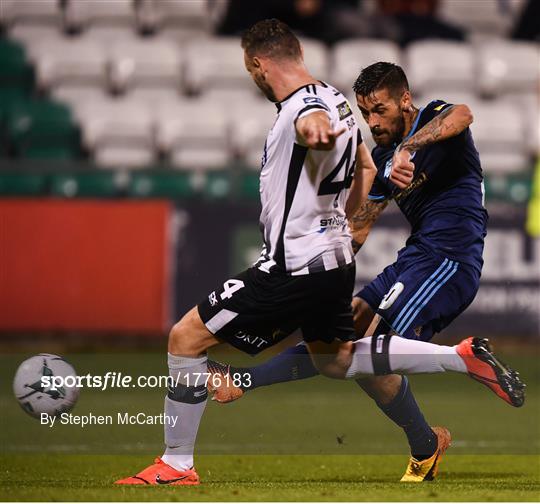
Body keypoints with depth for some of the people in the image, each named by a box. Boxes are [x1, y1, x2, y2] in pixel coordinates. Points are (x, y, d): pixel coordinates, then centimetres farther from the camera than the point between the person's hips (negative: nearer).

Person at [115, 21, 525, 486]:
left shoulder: (302, 107, -20)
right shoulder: (334, 100, 11)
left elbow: (318, 123, -48)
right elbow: (365, 169, 26)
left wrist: (314, 130, -71)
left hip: (295, 268, -10)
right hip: (335, 260, 10)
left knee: (186, 338, -4)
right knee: (335, 360, 27)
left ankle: (177, 465, 0)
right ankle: (463, 357, 18)